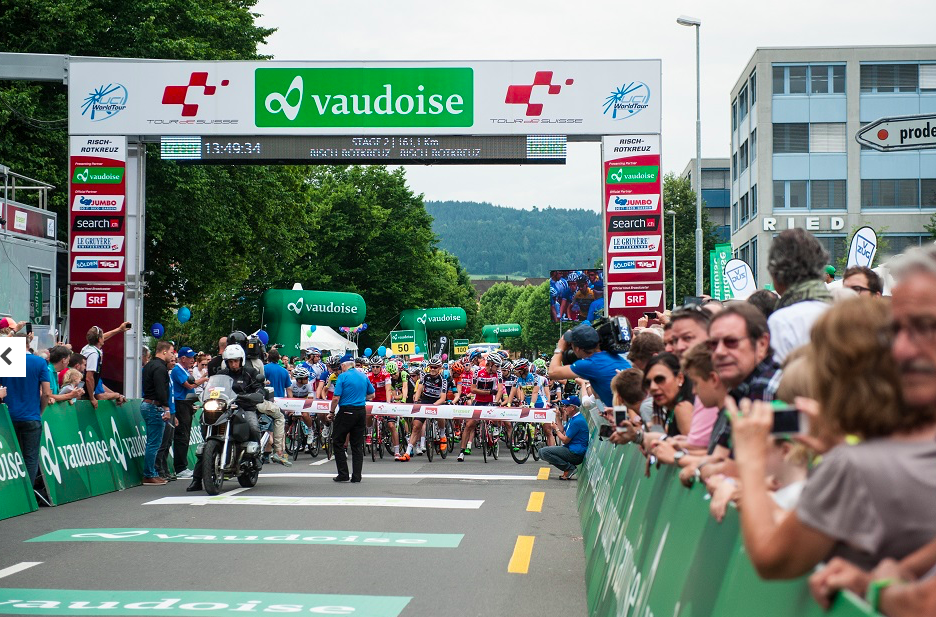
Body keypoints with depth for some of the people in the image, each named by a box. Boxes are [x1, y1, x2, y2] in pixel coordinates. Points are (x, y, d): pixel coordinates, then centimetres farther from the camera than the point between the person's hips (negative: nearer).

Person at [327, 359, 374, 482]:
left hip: (346, 412, -5)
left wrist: (332, 412, 0)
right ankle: (356, 476, 8)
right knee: (357, 444, 10)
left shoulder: (342, 377, -7)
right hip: (361, 411, 5)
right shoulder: (364, 376, 9)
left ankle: (343, 474, 1)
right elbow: (371, 395, 18)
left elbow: (336, 398, -12)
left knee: (337, 442, 6)